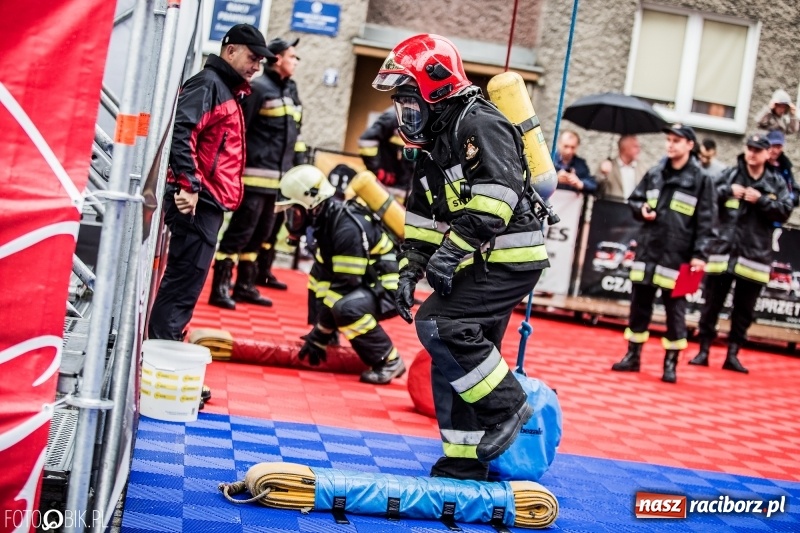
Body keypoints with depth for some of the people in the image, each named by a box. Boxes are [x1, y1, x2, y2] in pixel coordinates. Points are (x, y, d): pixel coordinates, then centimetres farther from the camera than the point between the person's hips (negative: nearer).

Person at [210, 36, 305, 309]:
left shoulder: (290, 90, 18)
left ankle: (245, 285, 21)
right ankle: (220, 288, -5)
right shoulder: (259, 87, -8)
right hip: (256, 176, -9)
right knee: (240, 232, -8)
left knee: (262, 233, 13)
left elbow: (295, 133, 23)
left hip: (279, 178, 9)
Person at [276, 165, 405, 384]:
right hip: (369, 282, 10)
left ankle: (389, 361, -19)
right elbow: (325, 272, 5)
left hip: (390, 288, -10)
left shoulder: (348, 228, -26)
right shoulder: (328, 218, 3)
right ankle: (330, 334, 14)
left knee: (346, 308, -34)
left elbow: (346, 285, -26)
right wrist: (320, 328, -1)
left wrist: (319, 335, -20)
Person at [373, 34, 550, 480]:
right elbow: (423, 218, 20)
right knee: (455, 359, 8)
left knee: (438, 323, -20)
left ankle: (507, 408, -5)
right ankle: (465, 461, 16)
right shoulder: (434, 144, 16)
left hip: (510, 259, -10)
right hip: (481, 263, 10)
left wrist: (455, 248, -29)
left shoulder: (479, 125, -14)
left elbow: (498, 193, -27)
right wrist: (411, 269, 11)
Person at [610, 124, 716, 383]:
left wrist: (700, 254, -12)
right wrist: (642, 209, -3)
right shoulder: (654, 173, 9)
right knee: (639, 303, 9)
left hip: (677, 255, -4)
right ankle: (633, 356, 20)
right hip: (647, 249, 4)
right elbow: (634, 199, 20)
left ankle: (671, 362, 11)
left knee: (675, 307, 2)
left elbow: (706, 220, -5)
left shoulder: (701, 179, -3)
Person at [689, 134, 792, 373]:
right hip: (724, 249, -1)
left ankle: (733, 354, 15)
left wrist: (761, 200, -13)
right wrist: (727, 190, -15)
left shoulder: (776, 183, 6)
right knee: (712, 302, 4)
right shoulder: (730, 174, 4)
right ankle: (704, 350, 12)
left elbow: (785, 211, -2)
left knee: (744, 307, 7)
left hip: (755, 253, 1)